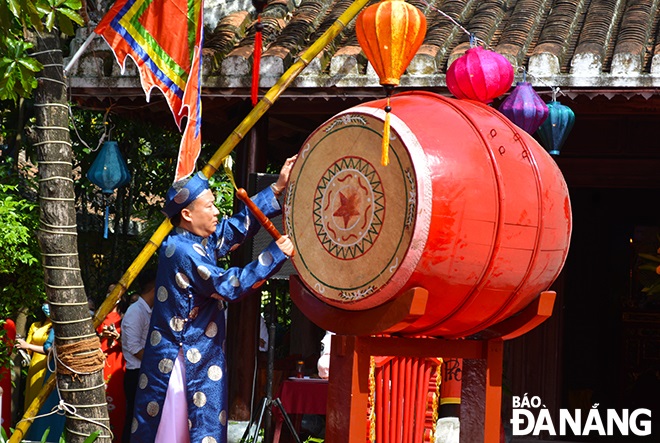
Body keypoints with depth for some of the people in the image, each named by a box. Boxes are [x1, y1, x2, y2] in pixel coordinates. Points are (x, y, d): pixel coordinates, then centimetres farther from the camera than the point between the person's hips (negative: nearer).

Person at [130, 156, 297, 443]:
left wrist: (278, 187, 15)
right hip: (181, 361, -9)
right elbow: (229, 286, -20)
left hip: (202, 356, 9)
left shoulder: (203, 240, 8)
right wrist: (277, 253, -16)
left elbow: (240, 224, 19)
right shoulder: (182, 250, -18)